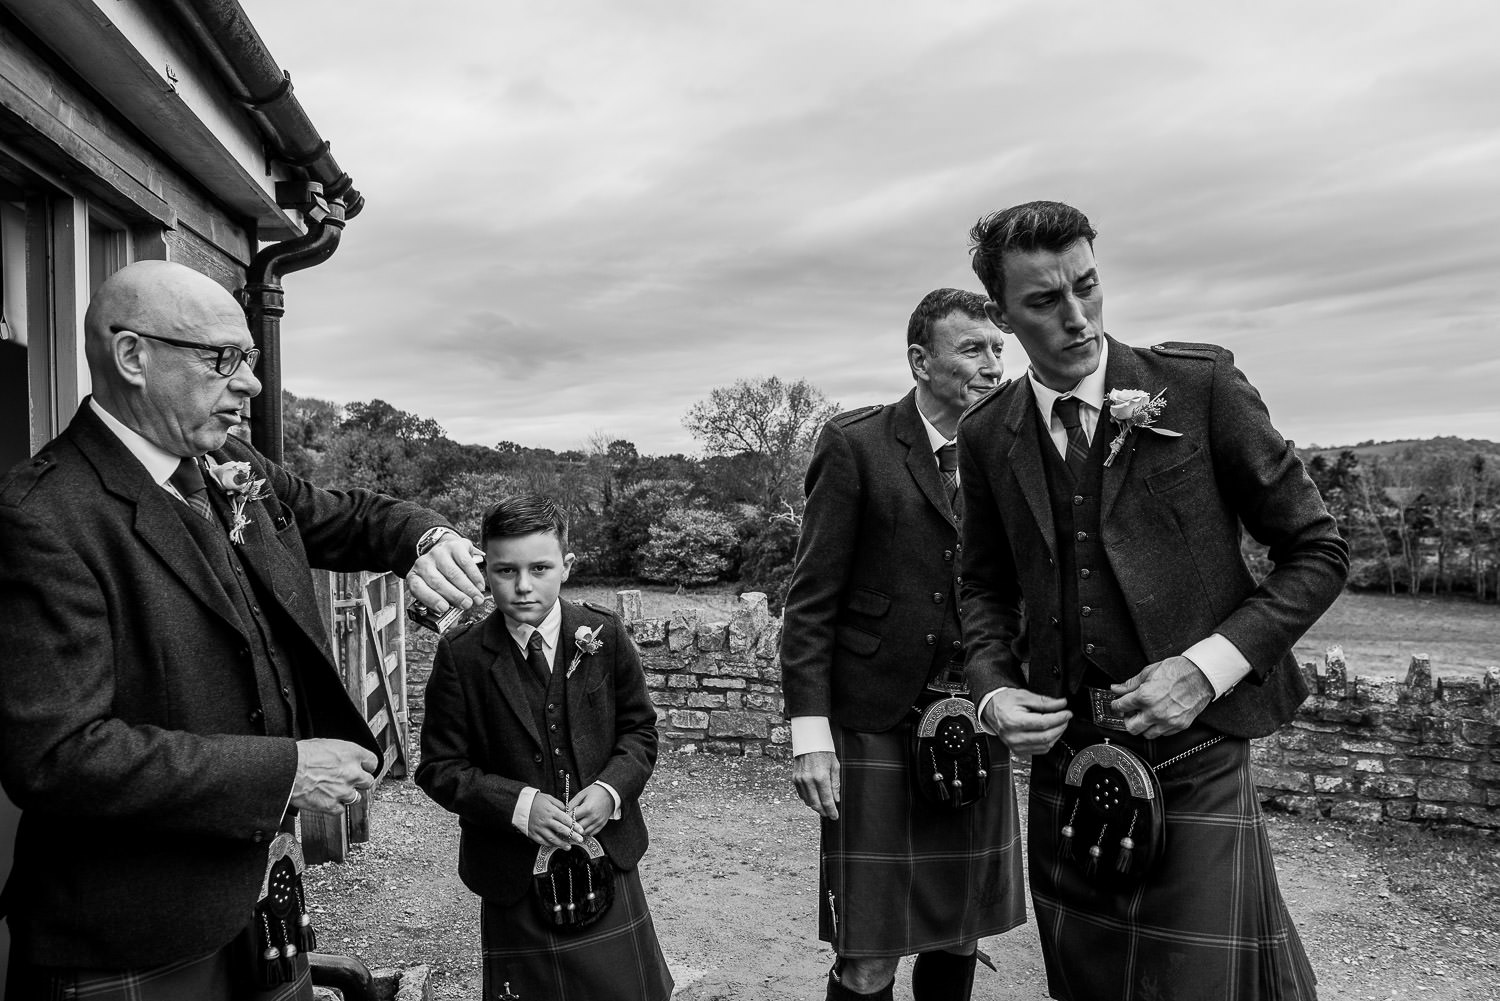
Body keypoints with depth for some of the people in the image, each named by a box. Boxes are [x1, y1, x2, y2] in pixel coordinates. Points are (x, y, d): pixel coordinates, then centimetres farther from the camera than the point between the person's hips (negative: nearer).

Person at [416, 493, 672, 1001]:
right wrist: (518, 805, -20)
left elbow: (639, 728, 4)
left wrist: (611, 788, -14)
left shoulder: (604, 635, -4)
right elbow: (440, 768, -7)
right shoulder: (461, 654, -10)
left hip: (608, 860, 2)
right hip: (516, 877, -1)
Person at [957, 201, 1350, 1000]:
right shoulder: (987, 435, 1)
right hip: (1064, 760, 3)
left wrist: (1208, 666, -15)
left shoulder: (1201, 385, -8)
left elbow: (1317, 551, -3)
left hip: (1194, 762, -3)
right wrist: (994, 688, -5)